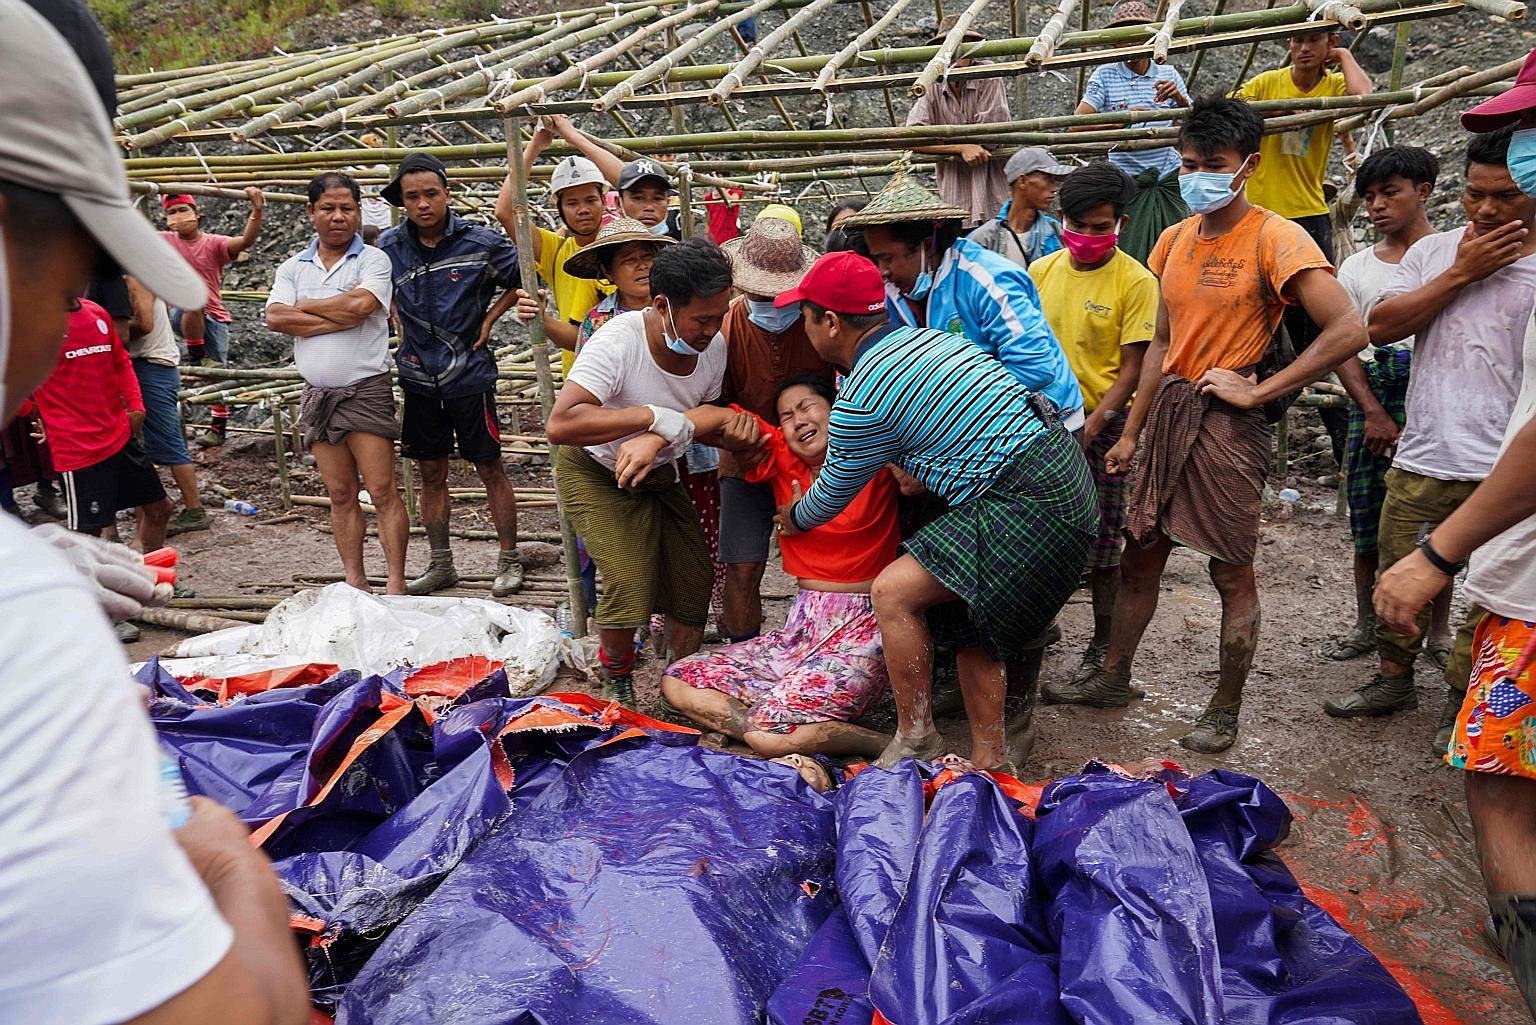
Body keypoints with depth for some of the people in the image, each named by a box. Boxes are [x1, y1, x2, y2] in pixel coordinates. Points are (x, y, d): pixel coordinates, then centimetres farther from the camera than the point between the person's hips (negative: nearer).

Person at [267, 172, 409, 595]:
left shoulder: (373, 260, 0)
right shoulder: (292, 267, 11)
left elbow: (359, 304, -19)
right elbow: (275, 319, -5)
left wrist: (303, 306, -4)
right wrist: (339, 318, -14)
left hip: (367, 389, -5)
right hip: (317, 394, 5)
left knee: (383, 491, -6)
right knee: (340, 495, 9)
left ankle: (395, 583, -2)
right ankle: (355, 582, 16)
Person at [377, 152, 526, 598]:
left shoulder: (479, 242, -10)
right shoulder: (389, 246, 1)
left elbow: (525, 277, 4)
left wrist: (488, 319, -1)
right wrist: (402, 330, 10)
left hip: (469, 373, -4)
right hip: (419, 377, 4)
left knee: (490, 468, 3)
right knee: (430, 473, 11)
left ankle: (509, 561, 15)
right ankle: (440, 565, 23)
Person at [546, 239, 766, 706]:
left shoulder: (714, 345, -15)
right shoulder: (619, 340, -34)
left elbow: (702, 422, 2)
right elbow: (560, 425, -45)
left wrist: (731, 425, -23)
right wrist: (664, 418, -43)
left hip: (657, 473, 6)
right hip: (595, 472, -6)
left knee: (694, 581, 2)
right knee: (630, 585, -20)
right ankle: (616, 678, 12)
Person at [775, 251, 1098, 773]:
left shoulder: (861, 398, -12)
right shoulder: (920, 336, 13)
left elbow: (834, 494, 4)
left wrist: (795, 517, 24)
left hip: (1027, 503, -10)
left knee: (894, 591, -10)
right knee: (969, 616, 16)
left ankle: (914, 740, 4)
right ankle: (991, 761, 24)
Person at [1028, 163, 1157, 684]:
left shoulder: (1136, 282, -6)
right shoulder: (1042, 270, 6)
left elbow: (1131, 368, -8)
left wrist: (1091, 426, -17)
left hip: (1102, 425, -3)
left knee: (1101, 545, 4)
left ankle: (1103, 645, 19)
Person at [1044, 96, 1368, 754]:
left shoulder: (1273, 238, -11)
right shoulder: (1175, 240, 11)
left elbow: (1349, 330, -20)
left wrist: (1256, 391, -17)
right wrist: (1131, 433, 16)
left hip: (1226, 422, -7)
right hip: (1168, 413, 7)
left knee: (1232, 572, 3)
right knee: (1140, 557, 14)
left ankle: (1225, 713, 17)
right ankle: (1112, 680, 29)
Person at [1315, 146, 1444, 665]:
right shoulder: (1358, 267, 12)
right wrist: (1374, 413, -6)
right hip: (1374, 394, 3)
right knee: (1368, 519, 6)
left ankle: (1439, 631, 13)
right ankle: (1367, 625, 19)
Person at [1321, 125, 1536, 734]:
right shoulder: (1434, 251, 8)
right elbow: (1381, 327, -3)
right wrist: (1461, 274, -8)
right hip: (1421, 459, 3)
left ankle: (1461, 704, 21)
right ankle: (1393, 679, 31)